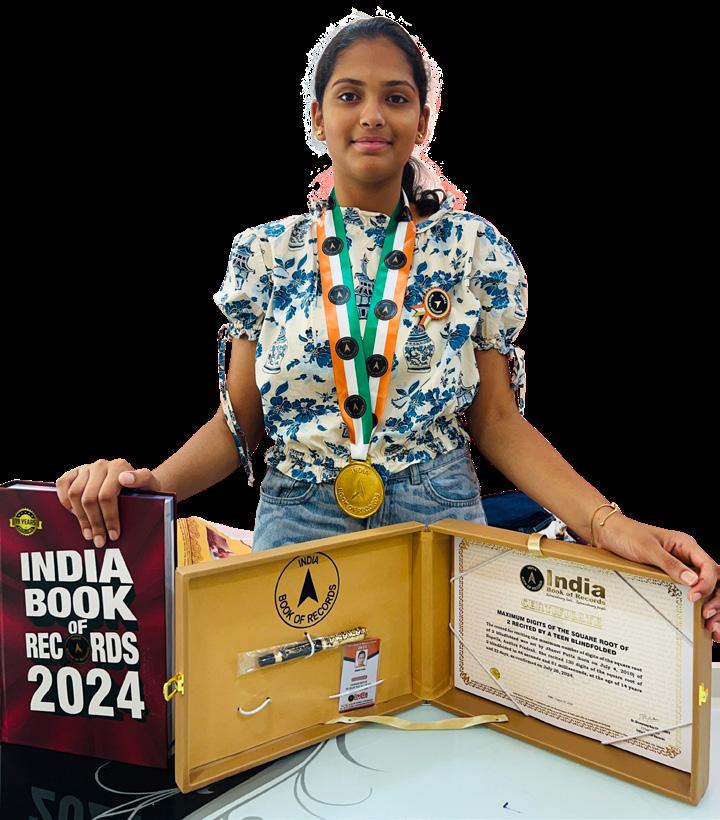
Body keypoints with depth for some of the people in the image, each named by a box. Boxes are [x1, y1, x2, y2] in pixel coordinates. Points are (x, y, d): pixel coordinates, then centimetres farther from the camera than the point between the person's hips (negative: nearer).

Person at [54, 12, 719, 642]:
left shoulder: (474, 247, 0)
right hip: (296, 530, 1)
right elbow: (239, 422, 3)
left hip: (441, 526, 0)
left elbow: (497, 420, -1)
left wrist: (608, 523, -15)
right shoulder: (266, 252, 2)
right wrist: (151, 482, -17)